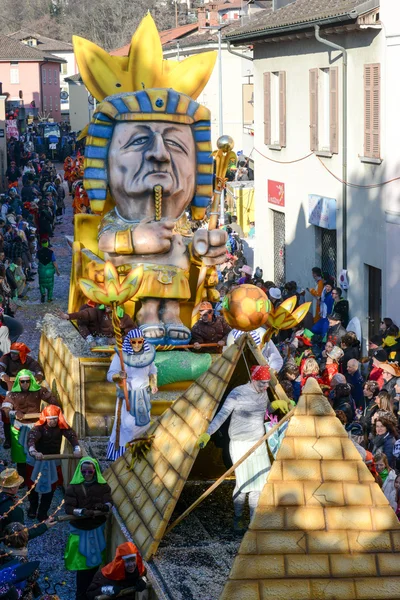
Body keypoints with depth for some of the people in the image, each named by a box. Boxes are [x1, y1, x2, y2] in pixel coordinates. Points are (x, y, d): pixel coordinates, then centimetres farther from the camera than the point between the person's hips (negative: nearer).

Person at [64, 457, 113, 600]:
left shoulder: (102, 485, -2)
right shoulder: (73, 487, -11)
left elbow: (109, 502, -8)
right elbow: (68, 508, -16)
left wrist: (104, 506, -30)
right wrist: (82, 512, -32)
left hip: (98, 529, 3)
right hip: (81, 530, -3)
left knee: (96, 560, 11)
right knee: (83, 561, -1)